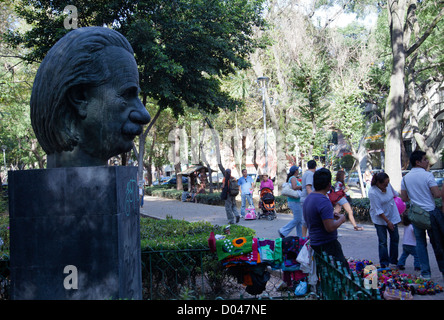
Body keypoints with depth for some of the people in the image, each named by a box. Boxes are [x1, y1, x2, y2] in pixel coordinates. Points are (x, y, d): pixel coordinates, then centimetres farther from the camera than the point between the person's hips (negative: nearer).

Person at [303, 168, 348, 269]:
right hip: (328, 245, -10)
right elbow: (330, 227, -24)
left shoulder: (308, 198, 10)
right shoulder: (323, 201, -21)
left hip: (314, 243, 10)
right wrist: (341, 219, -6)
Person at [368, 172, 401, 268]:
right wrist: (388, 222, -21)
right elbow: (378, 210, -23)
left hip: (392, 216, 6)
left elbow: (394, 194, 15)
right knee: (382, 241, -6)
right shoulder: (373, 193, -27)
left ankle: (393, 260, 25)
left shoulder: (388, 185, -9)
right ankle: (384, 263, 4)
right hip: (380, 219, -6)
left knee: (395, 238, 10)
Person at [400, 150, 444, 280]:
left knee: (420, 242, 10)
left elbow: (404, 198, 7)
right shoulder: (427, 175, -13)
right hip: (431, 212, -4)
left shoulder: (405, 178, 3)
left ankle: (425, 272, 8)